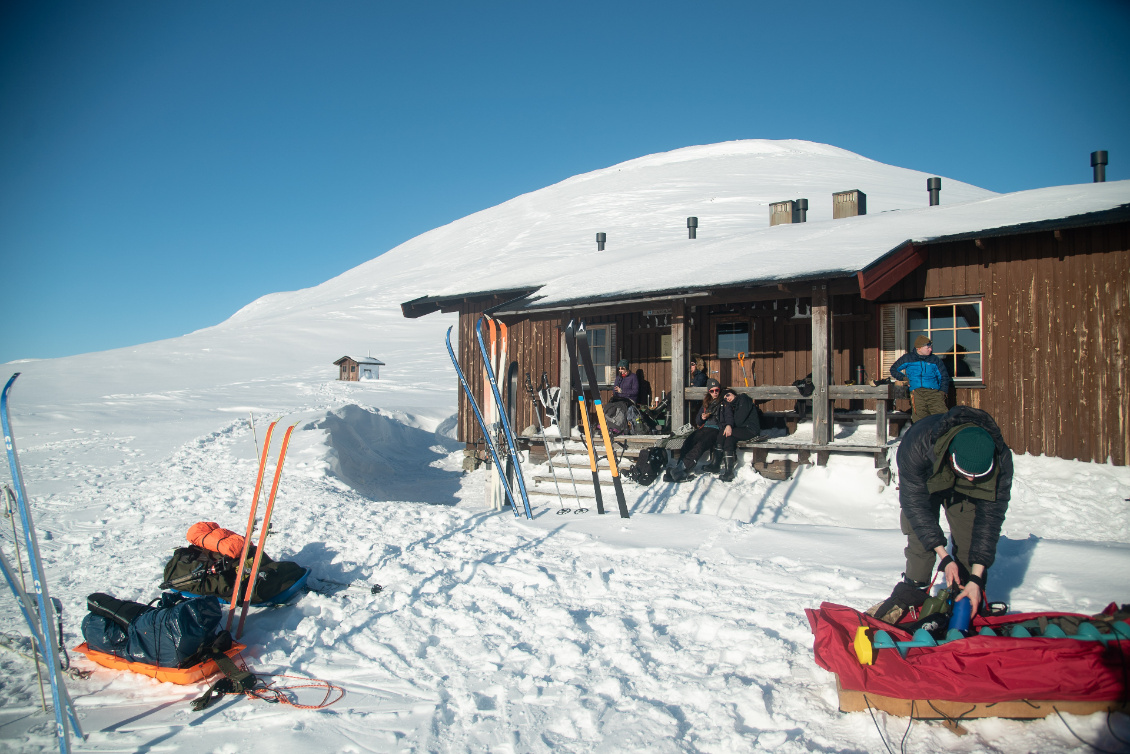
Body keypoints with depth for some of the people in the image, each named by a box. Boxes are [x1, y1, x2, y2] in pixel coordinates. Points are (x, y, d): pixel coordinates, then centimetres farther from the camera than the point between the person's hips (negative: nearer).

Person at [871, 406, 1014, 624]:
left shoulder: (1001, 460, -36)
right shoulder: (917, 445, -44)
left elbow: (990, 517, -29)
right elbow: (915, 503, -33)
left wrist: (977, 578, -31)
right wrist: (944, 557, -36)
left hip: (965, 493, 1)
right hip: (923, 481, -1)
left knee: (969, 539, -12)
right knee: (920, 536, -14)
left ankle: (969, 600, 1)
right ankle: (912, 592, 0)